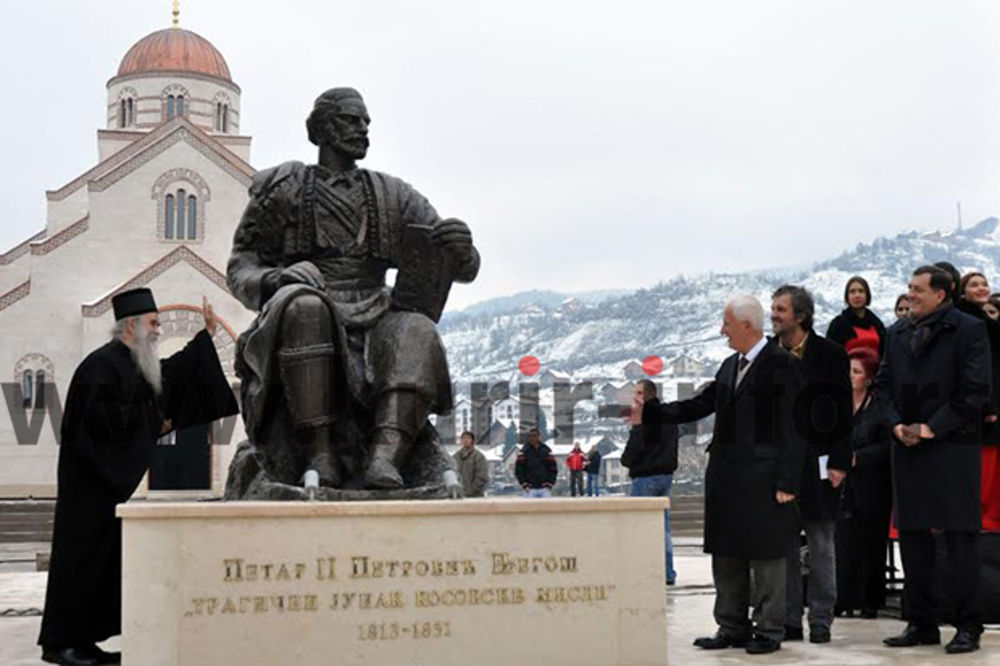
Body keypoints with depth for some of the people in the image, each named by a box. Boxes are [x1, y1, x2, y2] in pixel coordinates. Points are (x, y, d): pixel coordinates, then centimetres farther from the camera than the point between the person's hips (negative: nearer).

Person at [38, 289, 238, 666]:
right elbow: (104, 419, -23)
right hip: (93, 481, -10)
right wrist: (154, 423, -11)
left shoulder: (138, 366, 15)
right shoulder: (101, 365, -15)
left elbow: (174, 372, 28)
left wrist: (207, 335, 25)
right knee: (82, 554, -6)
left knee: (109, 558, 9)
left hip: (118, 481, 10)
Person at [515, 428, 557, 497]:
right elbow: (518, 469, 0)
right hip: (530, 489, -1)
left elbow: (553, 468, 7)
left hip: (544, 488, 1)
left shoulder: (546, 450, 4)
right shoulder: (525, 451, 0)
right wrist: (524, 484, -8)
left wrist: (550, 484, -3)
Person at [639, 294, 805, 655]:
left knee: (765, 555, 1)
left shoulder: (783, 365, -10)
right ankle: (732, 628, 22)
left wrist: (787, 482, -17)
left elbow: (793, 428, -13)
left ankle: (768, 631, 11)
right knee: (726, 555, 13)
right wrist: (648, 411, 8)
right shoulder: (729, 366, 14)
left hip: (762, 477, -8)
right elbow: (698, 405, 15)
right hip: (725, 476, 8)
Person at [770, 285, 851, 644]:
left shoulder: (829, 354, -3)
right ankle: (789, 620, 14)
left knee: (821, 544, 3)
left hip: (816, 463, -4)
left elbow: (843, 412, -4)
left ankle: (821, 621, 10)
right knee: (782, 544, 6)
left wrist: (839, 462, -9)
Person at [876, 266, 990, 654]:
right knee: (912, 534, 9)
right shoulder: (899, 336, 14)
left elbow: (975, 390, -10)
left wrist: (932, 427, -13)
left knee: (959, 536, -4)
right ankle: (921, 623, 18)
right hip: (908, 448, 6)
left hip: (952, 447, -6)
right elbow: (883, 384, 16)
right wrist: (896, 424, -2)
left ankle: (968, 626, 4)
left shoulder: (969, 330, -4)